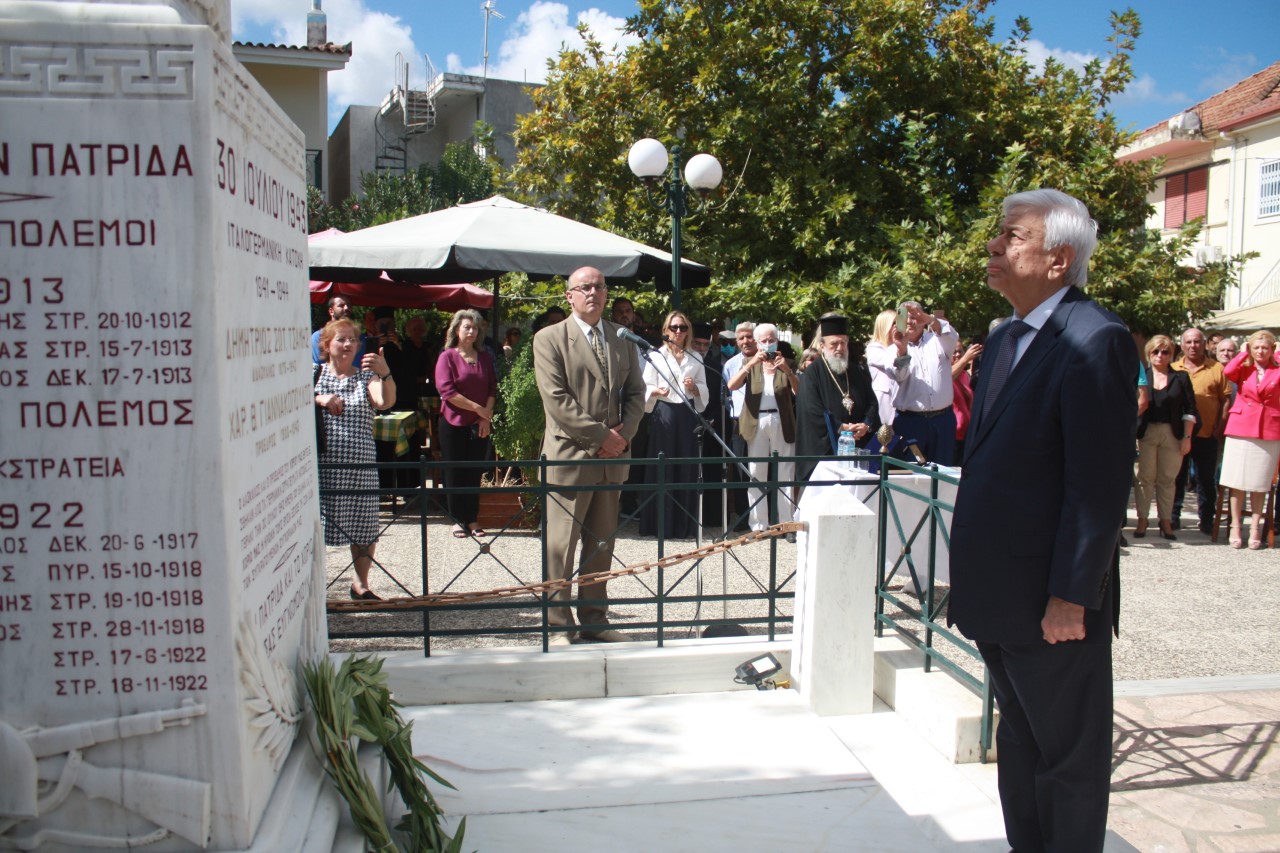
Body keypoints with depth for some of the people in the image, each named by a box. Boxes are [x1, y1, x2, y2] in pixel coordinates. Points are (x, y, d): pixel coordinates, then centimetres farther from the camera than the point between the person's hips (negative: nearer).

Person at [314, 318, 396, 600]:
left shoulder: (366, 377, 8)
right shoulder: (314, 375, 8)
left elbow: (386, 402, -13)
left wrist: (385, 374, -32)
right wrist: (318, 399, -17)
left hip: (360, 464, 1)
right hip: (321, 463, -1)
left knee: (364, 527, 6)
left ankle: (361, 583, 23)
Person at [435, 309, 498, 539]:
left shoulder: (485, 357, 9)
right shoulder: (448, 356, -3)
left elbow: (492, 388, 7)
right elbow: (446, 390, -12)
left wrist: (487, 416, -7)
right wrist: (477, 408, -13)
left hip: (480, 425, 3)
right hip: (454, 423, -3)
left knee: (475, 473, 6)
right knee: (455, 474, 3)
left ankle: (472, 520, 13)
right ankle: (458, 520, 12)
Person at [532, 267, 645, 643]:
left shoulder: (623, 338, 14)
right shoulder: (549, 339, -2)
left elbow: (635, 392, 14)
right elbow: (556, 399, -11)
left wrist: (624, 434, -4)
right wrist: (601, 435, -13)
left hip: (612, 457, 5)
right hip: (569, 455, -5)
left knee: (602, 544, 12)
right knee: (560, 545, -2)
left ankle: (595, 619, 22)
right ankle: (558, 624, 8)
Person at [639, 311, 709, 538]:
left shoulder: (695, 359, 13)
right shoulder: (655, 355, 4)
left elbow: (704, 391, 13)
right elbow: (646, 388, 0)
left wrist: (694, 388, -8)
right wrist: (657, 391, -21)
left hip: (688, 415, 3)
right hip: (663, 413, -3)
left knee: (687, 468, 2)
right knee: (662, 468, -3)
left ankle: (684, 525, 10)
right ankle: (660, 525, 3)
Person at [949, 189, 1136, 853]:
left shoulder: (1094, 341, -16)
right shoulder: (1004, 336, 12)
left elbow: (1101, 485, -20)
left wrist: (1070, 596, -20)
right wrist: (968, 567, 15)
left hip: (1052, 599, -9)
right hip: (998, 594, 9)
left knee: (1069, 759, 9)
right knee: (1018, 742, 21)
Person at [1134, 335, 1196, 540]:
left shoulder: (1181, 378, 7)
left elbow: (1189, 410, 5)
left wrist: (1187, 437, -1)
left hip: (1172, 434, 1)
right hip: (1145, 433, -1)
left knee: (1167, 479, 6)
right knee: (1145, 478, 1)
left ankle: (1166, 522, 13)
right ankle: (1142, 521, 7)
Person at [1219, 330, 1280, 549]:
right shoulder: (1243, 369, 6)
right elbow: (1228, 372, -15)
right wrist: (1243, 353, -2)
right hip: (1241, 429, 0)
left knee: (1260, 483, 5)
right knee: (1238, 481, 2)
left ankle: (1255, 528, 11)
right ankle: (1235, 526, 8)